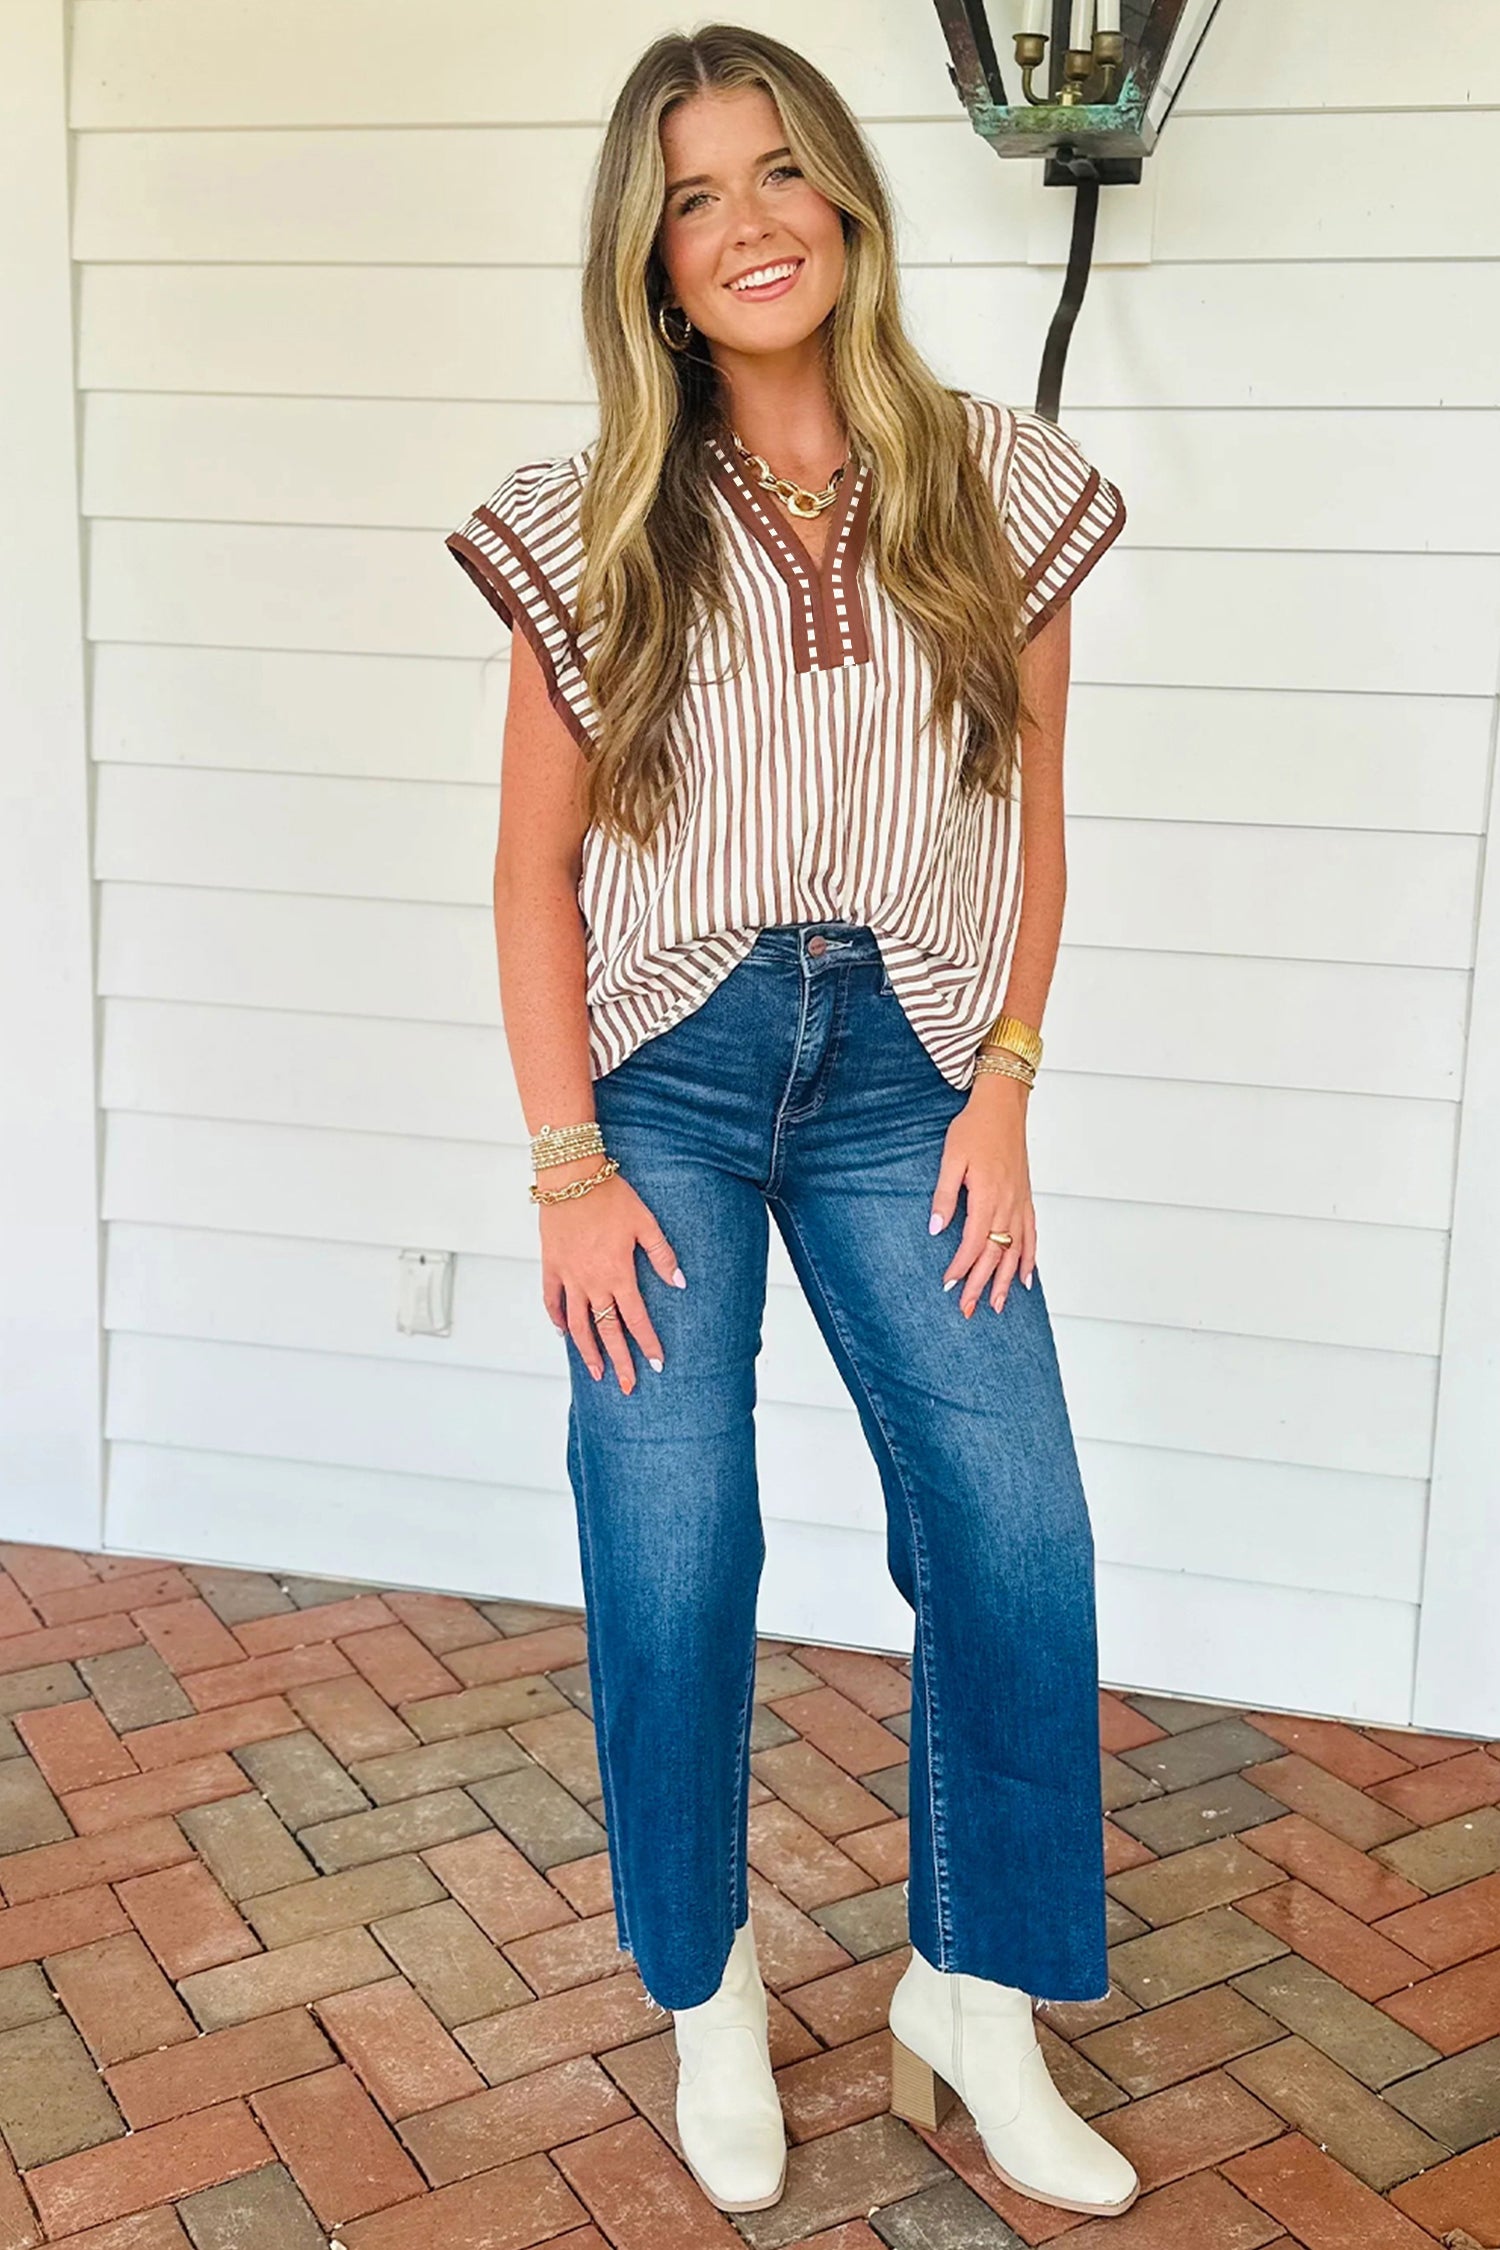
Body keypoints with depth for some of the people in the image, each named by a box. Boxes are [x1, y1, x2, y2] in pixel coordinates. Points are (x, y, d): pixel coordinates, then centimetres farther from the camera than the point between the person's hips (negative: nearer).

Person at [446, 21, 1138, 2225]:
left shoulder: (1002, 486, 4)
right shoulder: (594, 531, 1)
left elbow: (1030, 810, 9)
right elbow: (538, 868, 2)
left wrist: (1004, 1087, 1)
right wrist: (571, 1162, -4)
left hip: (903, 1066, 1)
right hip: (665, 1062, -1)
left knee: (1019, 1526, -6)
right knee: (672, 1548, -3)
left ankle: (975, 2003, 16)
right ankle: (708, 1994, 22)